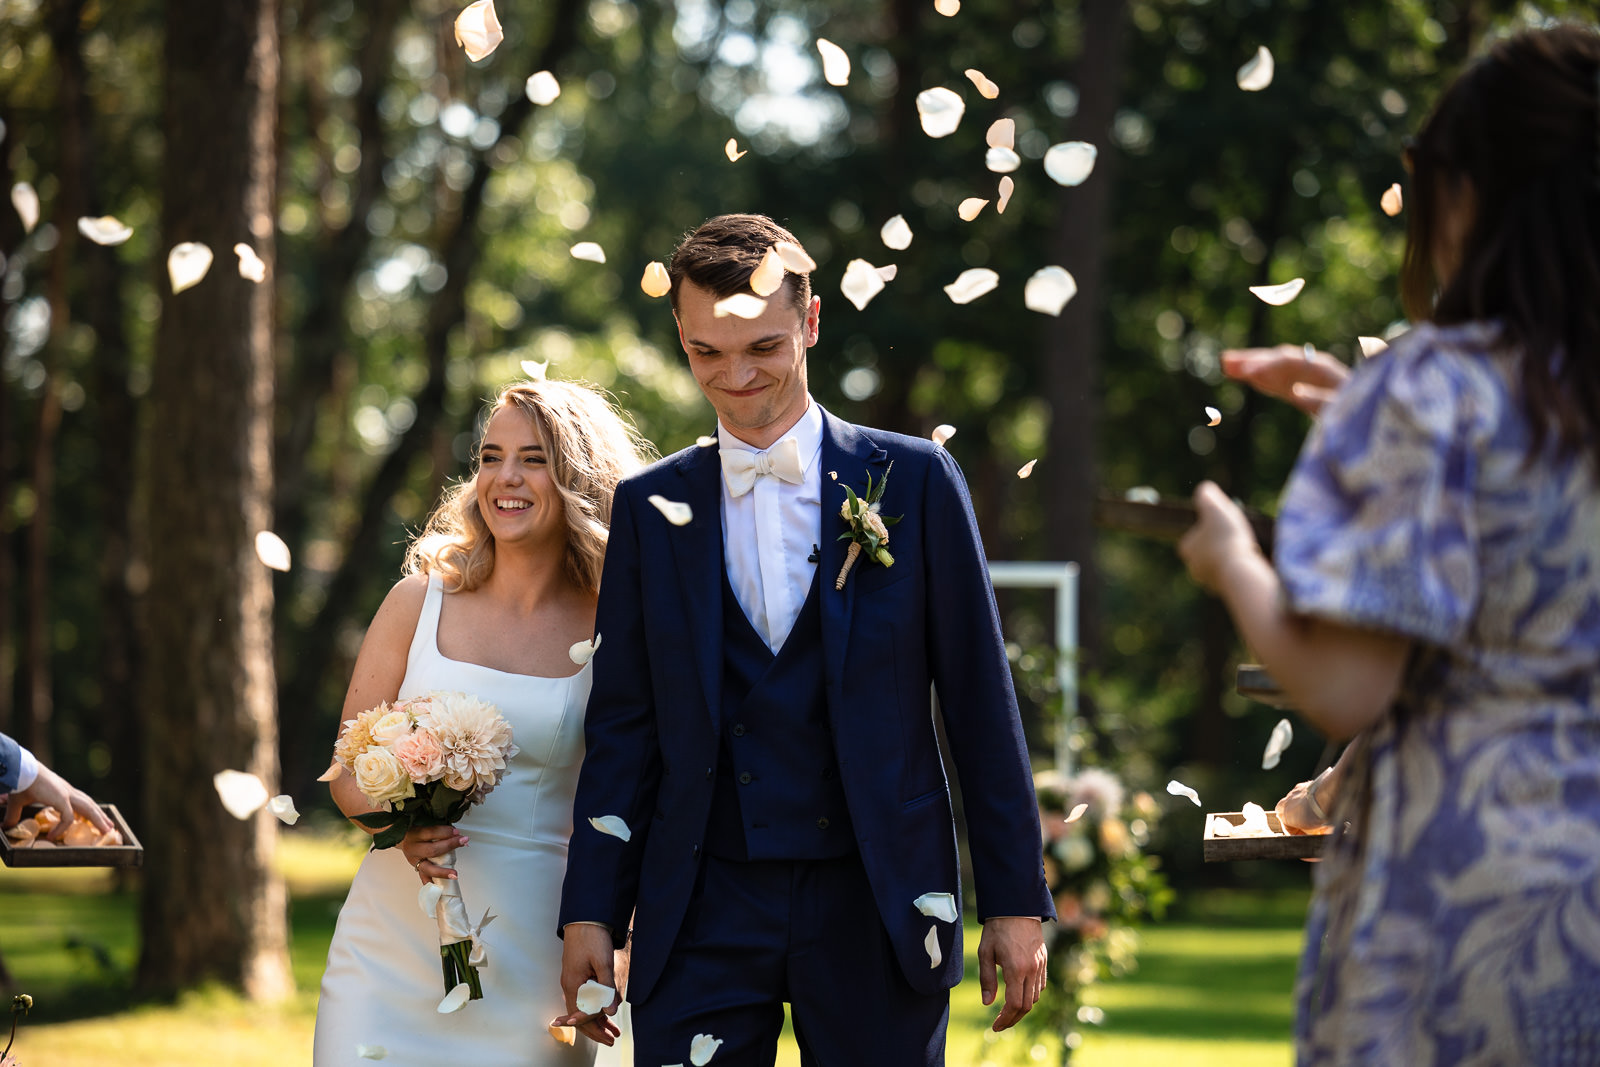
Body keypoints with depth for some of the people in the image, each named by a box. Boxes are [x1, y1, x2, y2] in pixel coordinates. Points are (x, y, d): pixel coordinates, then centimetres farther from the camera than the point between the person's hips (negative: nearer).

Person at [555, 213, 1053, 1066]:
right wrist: (591, 914, 2)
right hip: (703, 921, 1)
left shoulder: (915, 481, 2)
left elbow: (981, 704, 2)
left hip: (878, 905, -1)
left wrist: (1015, 902, -1)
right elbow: (622, 728, 8)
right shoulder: (648, 508, 8)